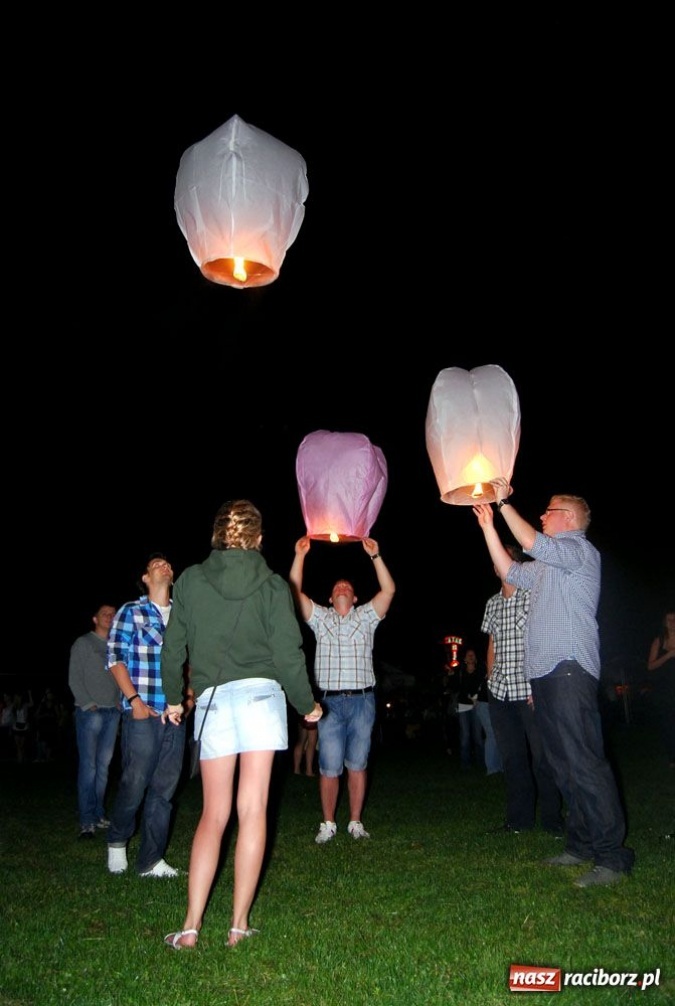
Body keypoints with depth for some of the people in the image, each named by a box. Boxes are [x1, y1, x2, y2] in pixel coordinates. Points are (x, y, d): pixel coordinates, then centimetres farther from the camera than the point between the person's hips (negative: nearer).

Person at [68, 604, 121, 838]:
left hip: (112, 712, 5)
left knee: (104, 766, 6)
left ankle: (99, 814, 13)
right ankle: (87, 820, -4)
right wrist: (88, 704, -10)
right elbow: (74, 679, -2)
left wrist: (120, 705, 3)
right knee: (88, 765, -6)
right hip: (90, 711, -5)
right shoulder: (83, 644, 3)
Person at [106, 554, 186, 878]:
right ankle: (117, 842, 26)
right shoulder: (130, 612, 2)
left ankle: (150, 860, 17)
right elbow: (115, 658, -3)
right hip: (142, 713, -4)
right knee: (134, 783, -2)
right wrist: (134, 699, -11)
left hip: (175, 714, 4)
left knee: (165, 787, 6)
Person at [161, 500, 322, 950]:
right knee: (253, 811, 3)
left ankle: (191, 926, 10)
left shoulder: (190, 580, 6)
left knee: (214, 815, 12)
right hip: (261, 694, -2)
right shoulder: (272, 585, 1)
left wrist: (173, 697, 23)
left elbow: (173, 647, 9)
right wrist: (307, 703, 11)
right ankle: (239, 925, 9)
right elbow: (288, 653, -3)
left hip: (211, 698, 2)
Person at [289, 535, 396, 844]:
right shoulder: (320, 617, 13)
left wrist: (375, 555, -9)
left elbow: (389, 590, -1)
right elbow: (295, 591, 2)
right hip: (330, 701, 0)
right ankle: (328, 824, 12)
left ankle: (355, 823, 17)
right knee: (329, 768, -1)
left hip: (362, 700, 1)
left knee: (357, 765, 5)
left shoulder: (366, 616, 13)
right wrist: (300, 555, -6)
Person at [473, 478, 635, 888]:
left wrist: (504, 502, -12)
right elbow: (510, 570, 29)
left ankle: (613, 855, -7)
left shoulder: (580, 550, -3)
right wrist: (489, 526, 25)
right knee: (564, 763, 11)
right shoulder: (549, 564, 25)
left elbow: (532, 543, -19)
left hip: (570, 670, -10)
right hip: (546, 672, 10)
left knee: (585, 763, -11)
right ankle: (582, 845, 19)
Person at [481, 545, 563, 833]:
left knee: (541, 755, -1)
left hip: (530, 690, -5)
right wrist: (490, 679, 13)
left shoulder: (533, 595, -3)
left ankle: (552, 818, 13)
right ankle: (519, 817, 20)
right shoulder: (492, 603, 14)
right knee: (511, 757, 10)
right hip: (499, 691, 6)